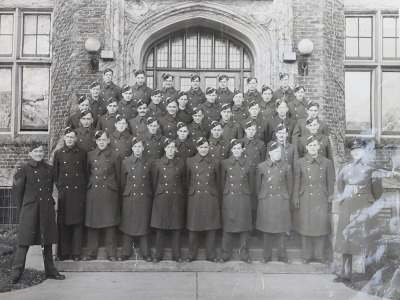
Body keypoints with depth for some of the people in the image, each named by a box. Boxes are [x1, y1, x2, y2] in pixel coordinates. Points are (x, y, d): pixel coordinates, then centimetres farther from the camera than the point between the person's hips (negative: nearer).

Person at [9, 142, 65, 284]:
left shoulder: (49, 169, 10)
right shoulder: (25, 169, -4)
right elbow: (17, 191, -1)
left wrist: (48, 202, 13)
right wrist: (22, 208, -1)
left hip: (47, 209, 5)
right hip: (30, 209, -5)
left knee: (47, 241, 11)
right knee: (24, 242, -4)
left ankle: (50, 271, 21)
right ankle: (16, 273, 5)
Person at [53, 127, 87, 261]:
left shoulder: (82, 153, 7)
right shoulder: (58, 153, 8)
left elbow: (86, 172, 9)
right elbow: (55, 173, 9)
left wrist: (84, 186, 1)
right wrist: (59, 186, 1)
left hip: (79, 192, 0)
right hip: (64, 191, 1)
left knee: (78, 223, 1)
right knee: (63, 223, 3)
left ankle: (76, 253, 9)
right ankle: (63, 252, 13)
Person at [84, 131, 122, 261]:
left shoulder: (115, 155, 3)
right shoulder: (91, 155, 11)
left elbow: (118, 176, 5)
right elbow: (87, 173, 16)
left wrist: (117, 190, 5)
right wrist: (89, 186, 12)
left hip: (109, 192, -2)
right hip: (93, 192, 2)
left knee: (110, 223, 0)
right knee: (92, 223, 4)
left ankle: (111, 253, 9)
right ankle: (91, 252, 14)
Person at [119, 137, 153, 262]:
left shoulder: (148, 163, 4)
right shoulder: (126, 162, 3)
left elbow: (151, 181, 10)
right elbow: (122, 182, 8)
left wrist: (150, 194, 8)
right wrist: (125, 193, 7)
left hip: (145, 198, 0)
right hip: (129, 198, 0)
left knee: (144, 225, 5)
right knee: (127, 225, 4)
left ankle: (146, 253, 15)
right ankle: (125, 253, 15)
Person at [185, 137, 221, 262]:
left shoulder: (215, 162, 5)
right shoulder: (190, 162, 3)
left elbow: (218, 182, 9)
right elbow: (187, 182, 8)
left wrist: (217, 197, 8)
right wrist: (189, 193, 5)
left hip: (210, 198, 0)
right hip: (195, 198, 0)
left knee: (211, 228, 4)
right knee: (193, 227, 4)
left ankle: (211, 255, 16)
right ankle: (192, 255, 16)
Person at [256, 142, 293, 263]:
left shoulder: (286, 167, 2)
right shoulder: (261, 166, 0)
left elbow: (290, 186, 9)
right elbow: (258, 185, 8)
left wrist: (286, 199, 9)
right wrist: (261, 198, 9)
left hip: (281, 201, 1)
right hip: (266, 202, -1)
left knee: (281, 230, 5)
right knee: (267, 230, 5)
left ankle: (282, 256, 17)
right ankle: (266, 256, 16)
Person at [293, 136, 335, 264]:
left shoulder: (327, 163, 4)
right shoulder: (300, 163, 2)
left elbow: (330, 182, 7)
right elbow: (296, 182, 3)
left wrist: (330, 198, 3)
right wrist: (296, 199, 0)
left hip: (321, 199, 1)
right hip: (305, 199, 0)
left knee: (321, 225, -2)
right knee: (306, 226, 3)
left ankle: (319, 254, 13)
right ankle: (307, 255, 16)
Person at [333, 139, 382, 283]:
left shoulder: (371, 169, 2)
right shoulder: (345, 168, 9)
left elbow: (377, 191, 7)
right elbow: (340, 188, 18)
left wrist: (369, 204, 10)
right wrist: (346, 199, 13)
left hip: (365, 209, -2)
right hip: (347, 209, 3)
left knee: (367, 240, 0)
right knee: (346, 239, 1)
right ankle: (345, 274, 6)